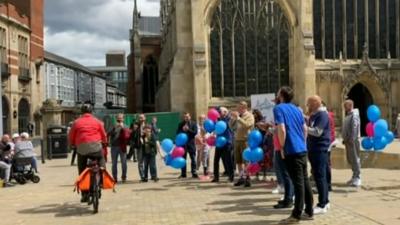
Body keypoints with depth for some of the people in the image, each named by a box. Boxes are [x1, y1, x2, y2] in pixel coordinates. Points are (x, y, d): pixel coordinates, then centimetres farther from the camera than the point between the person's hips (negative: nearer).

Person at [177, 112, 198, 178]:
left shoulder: (193, 123, 2)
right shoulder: (181, 124, 7)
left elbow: (195, 132, -7)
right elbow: (178, 133, 2)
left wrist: (188, 129, -18)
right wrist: (182, 130, -15)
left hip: (191, 143, -2)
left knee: (193, 159, -1)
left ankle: (194, 173, 4)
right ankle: (183, 174, 12)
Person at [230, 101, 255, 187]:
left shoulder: (249, 116, -3)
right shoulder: (238, 116, 16)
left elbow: (246, 125, -20)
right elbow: (231, 125, 16)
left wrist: (238, 118, -17)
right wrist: (233, 118, -1)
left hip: (245, 140, -7)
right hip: (237, 140, 7)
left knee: (246, 160, -9)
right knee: (238, 161, 9)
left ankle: (247, 178, -4)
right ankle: (241, 177, 18)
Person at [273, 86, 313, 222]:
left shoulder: (278, 108, -8)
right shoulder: (296, 109, 15)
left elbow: (282, 130, -19)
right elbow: (305, 129, 16)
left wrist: (282, 148, -9)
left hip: (292, 151, -7)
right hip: (302, 150, 7)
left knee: (298, 182, -4)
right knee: (305, 181, 12)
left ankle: (296, 215, 2)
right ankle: (309, 211, 18)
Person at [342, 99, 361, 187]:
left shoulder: (354, 115, -12)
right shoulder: (348, 115, 18)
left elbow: (354, 127, -21)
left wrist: (351, 139, -25)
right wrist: (345, 139, 16)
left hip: (352, 140, -10)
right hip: (348, 140, 10)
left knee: (355, 158, -7)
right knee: (350, 159, 13)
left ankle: (357, 178, -3)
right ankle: (354, 177, 21)